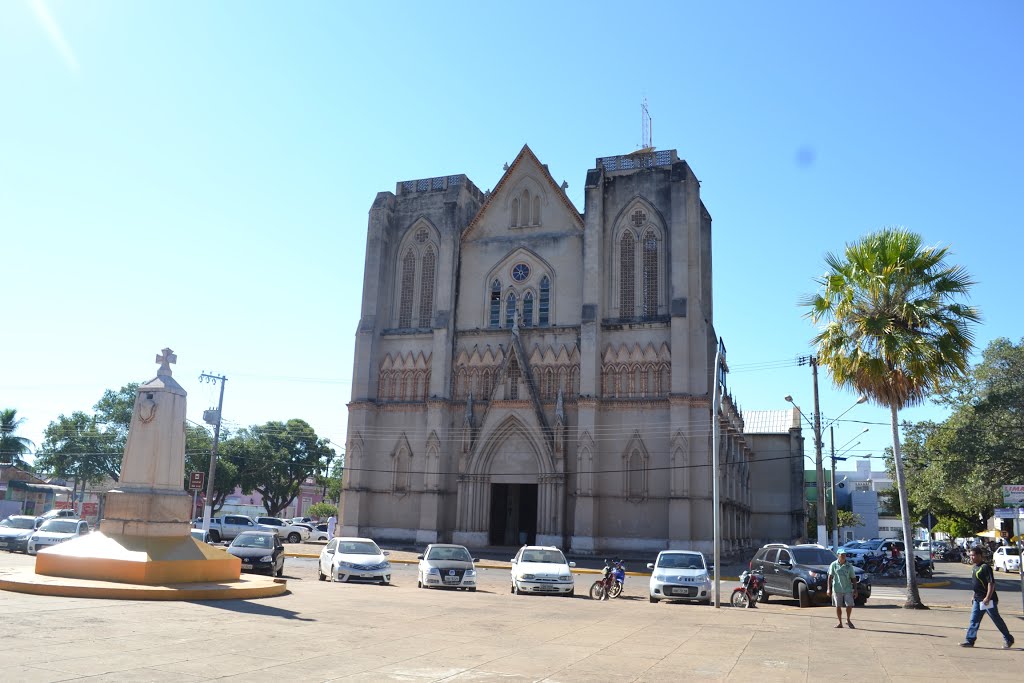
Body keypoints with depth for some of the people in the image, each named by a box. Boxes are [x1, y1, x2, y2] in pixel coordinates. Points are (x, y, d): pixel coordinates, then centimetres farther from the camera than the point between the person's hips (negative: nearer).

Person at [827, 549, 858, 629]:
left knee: (850, 605, -6)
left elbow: (853, 578, 8)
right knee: (838, 606, 3)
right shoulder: (833, 565, 1)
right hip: (837, 589, -1)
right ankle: (840, 623, 16)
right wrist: (828, 589, -6)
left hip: (847, 589, 1)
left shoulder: (849, 566, 4)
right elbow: (830, 577, 0)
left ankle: (848, 620, 18)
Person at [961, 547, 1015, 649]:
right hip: (978, 599, 9)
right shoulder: (975, 567, 10)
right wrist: (975, 597, 22)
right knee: (974, 620, 4)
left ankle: (1008, 640, 21)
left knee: (997, 620, 5)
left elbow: (991, 583, -22)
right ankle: (969, 640, 5)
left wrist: (987, 597, -26)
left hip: (988, 599, -9)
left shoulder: (985, 567, -17)